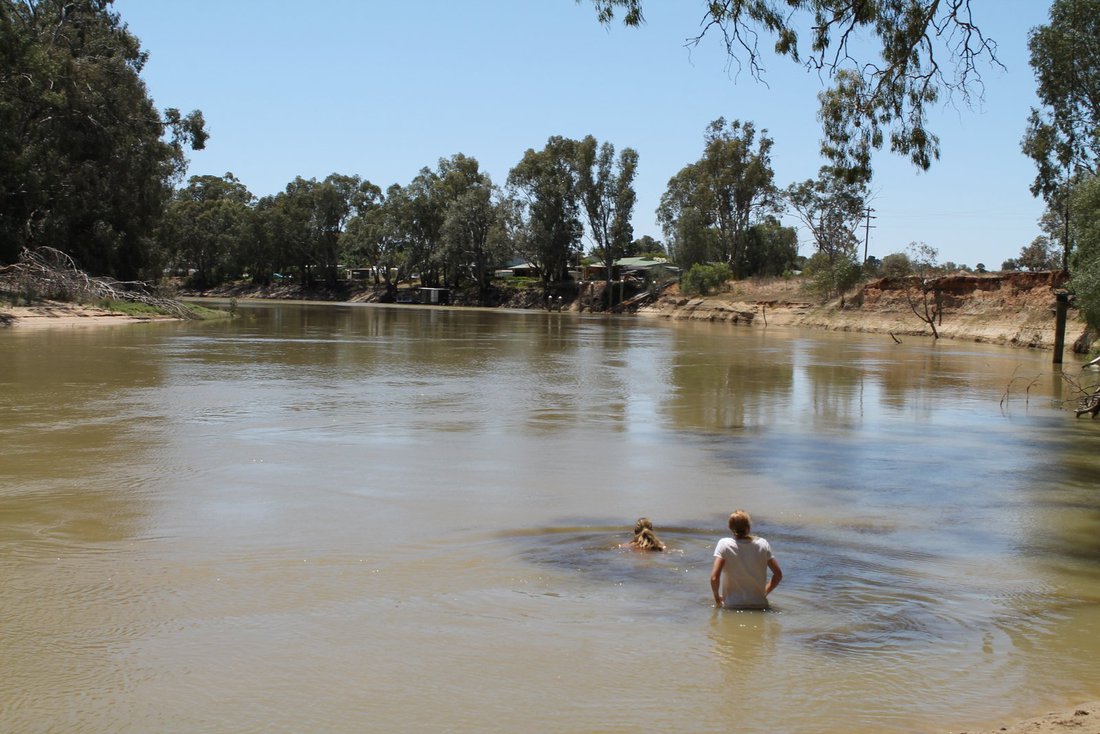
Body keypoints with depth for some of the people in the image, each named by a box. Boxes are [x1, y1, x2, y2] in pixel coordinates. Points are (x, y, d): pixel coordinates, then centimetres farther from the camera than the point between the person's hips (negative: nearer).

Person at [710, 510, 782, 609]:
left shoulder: (724, 544, -9)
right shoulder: (762, 544, -1)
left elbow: (714, 578, -16)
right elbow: (778, 575, 3)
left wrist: (717, 598, 1)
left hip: (732, 606, -3)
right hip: (759, 606, 3)